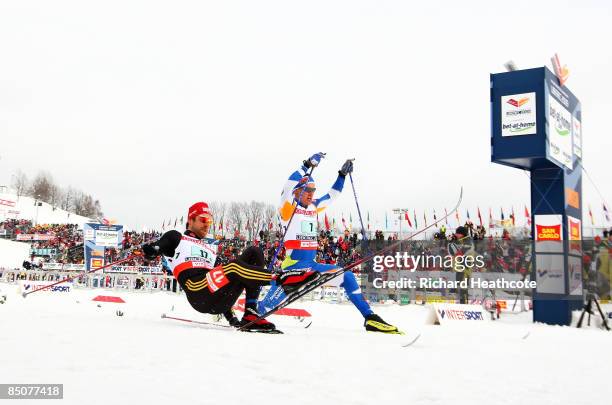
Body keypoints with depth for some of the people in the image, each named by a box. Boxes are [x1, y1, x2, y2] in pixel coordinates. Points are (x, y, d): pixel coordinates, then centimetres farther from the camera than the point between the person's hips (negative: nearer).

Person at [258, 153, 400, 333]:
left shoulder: (313, 207, 15)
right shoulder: (287, 208, -3)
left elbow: (332, 195, 26)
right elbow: (288, 187, -20)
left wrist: (342, 174, 20)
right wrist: (308, 166, -25)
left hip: (312, 265, 7)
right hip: (293, 265, -7)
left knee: (347, 276, -1)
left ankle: (370, 318, 1)